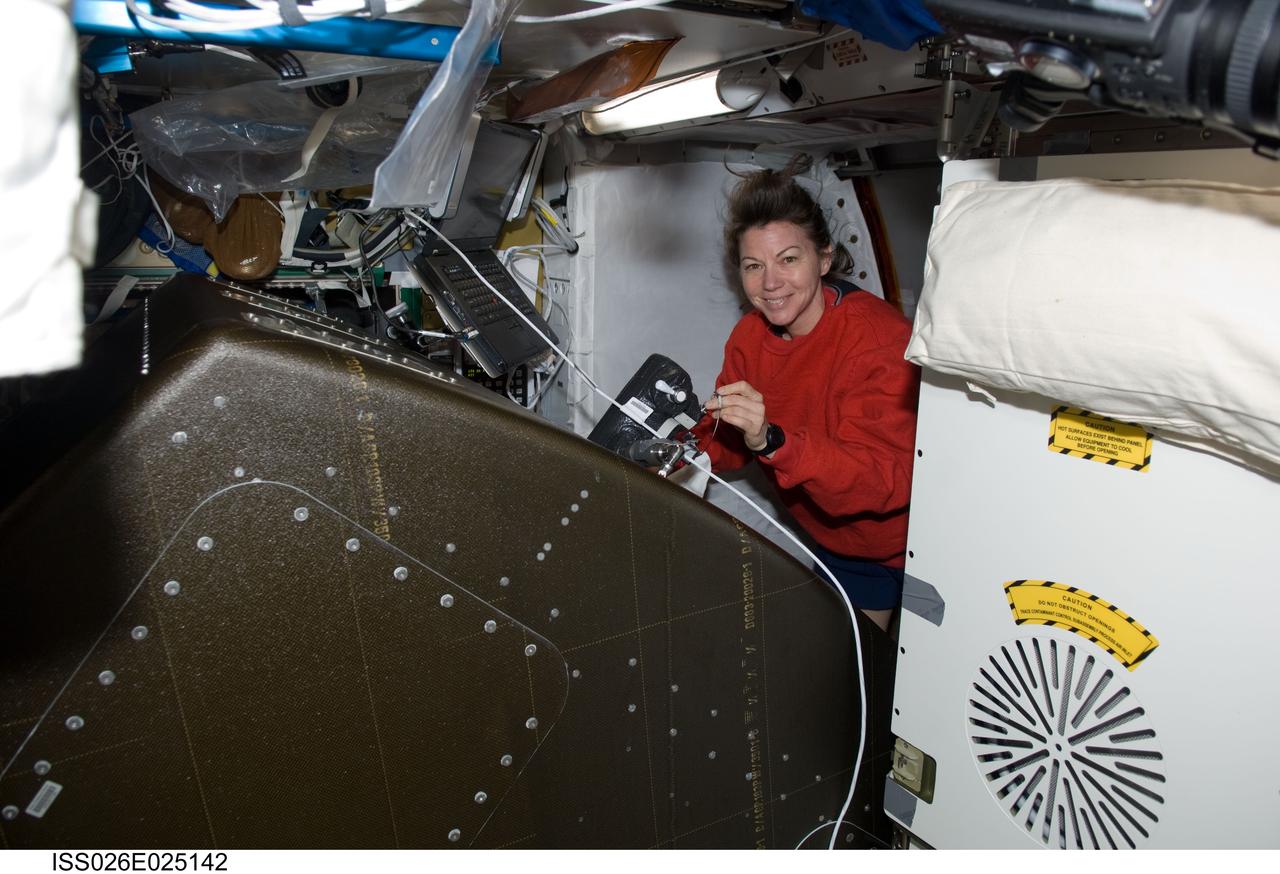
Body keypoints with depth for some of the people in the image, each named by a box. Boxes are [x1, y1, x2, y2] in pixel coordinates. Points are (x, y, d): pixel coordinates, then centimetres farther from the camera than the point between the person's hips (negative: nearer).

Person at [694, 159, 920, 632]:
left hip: (887, 552, -6)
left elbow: (887, 482, -36)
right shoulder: (751, 335, -6)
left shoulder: (879, 339, -28)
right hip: (814, 535, 6)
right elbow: (722, 443, -2)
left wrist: (771, 440, -50)